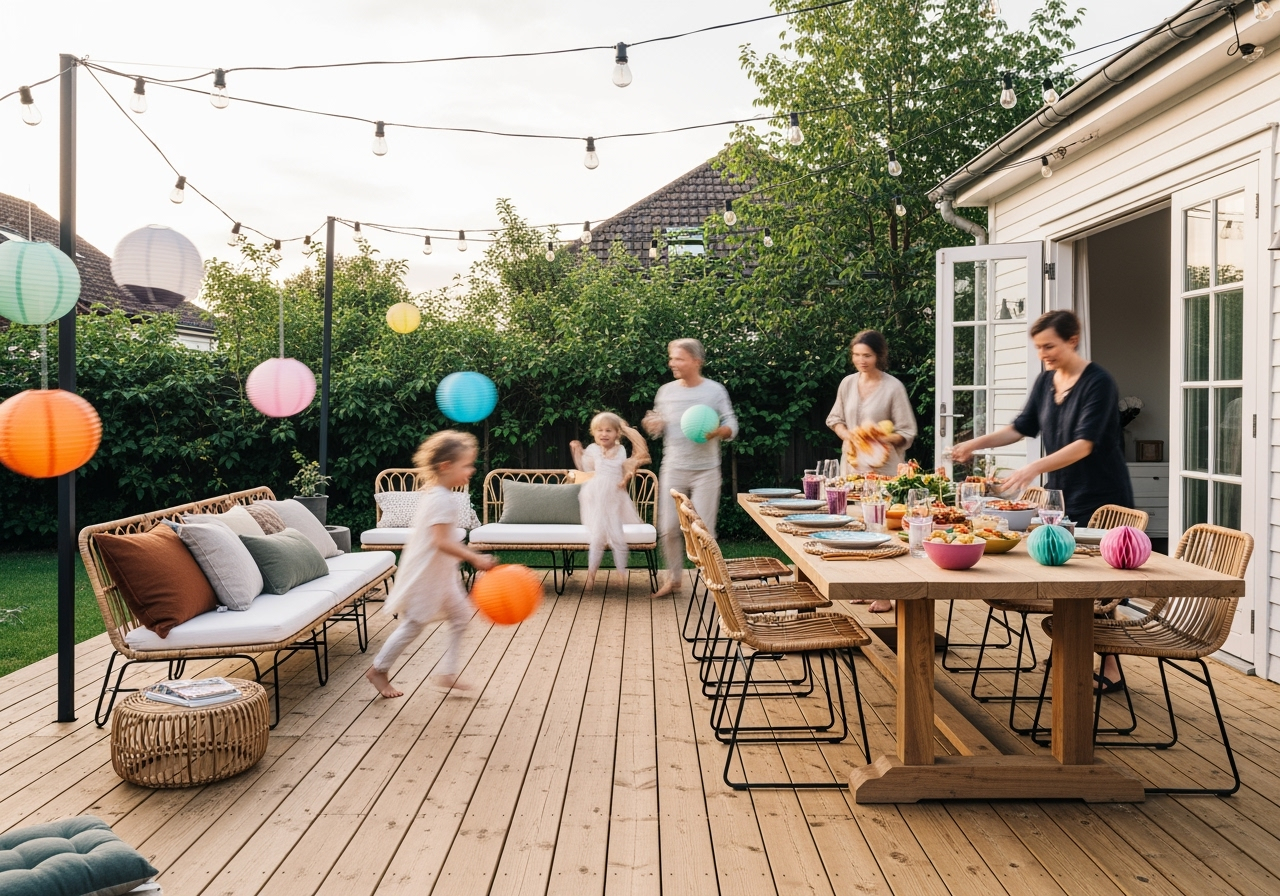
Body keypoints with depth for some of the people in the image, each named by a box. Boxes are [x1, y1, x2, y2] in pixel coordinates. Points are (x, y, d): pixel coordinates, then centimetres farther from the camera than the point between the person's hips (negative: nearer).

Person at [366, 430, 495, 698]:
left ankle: (447, 673, 17)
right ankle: (378, 670, 19)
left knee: (460, 615, 12)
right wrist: (475, 558, -29)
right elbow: (442, 542, -30)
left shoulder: (436, 495, 9)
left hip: (440, 575, 10)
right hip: (425, 575, -10)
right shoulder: (442, 500, -23)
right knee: (413, 625, 2)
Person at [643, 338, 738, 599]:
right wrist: (653, 426, -12)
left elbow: (732, 427, -2)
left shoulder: (715, 391, -4)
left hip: (705, 471, -3)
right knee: (668, 528, 3)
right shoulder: (666, 391, 4)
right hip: (673, 469, 3)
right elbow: (659, 428, 12)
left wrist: (718, 432, -24)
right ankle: (674, 579, 20)